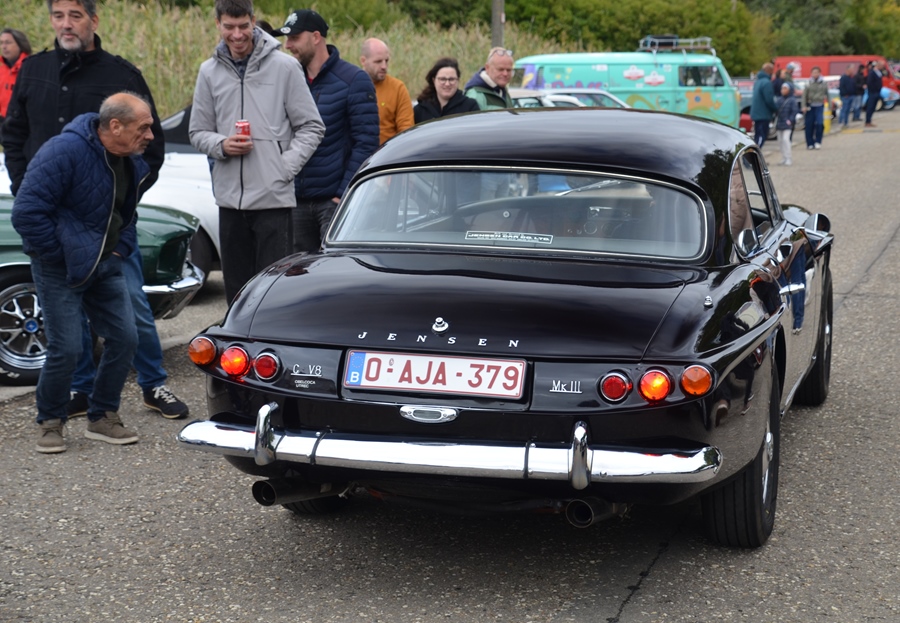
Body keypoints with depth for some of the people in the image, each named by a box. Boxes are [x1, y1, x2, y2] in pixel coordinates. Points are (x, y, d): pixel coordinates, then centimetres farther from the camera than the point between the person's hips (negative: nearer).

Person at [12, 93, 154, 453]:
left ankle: (102, 417, 18)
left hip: (105, 266, 7)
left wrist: (120, 249, 7)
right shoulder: (65, 151, -21)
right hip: (61, 269, -7)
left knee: (124, 338, 2)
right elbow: (27, 212, -24)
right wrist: (61, 256, -19)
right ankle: (50, 423, 13)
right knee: (66, 348, -8)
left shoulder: (132, 163, 4)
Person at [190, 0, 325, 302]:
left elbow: (311, 127, 2)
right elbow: (198, 132, 14)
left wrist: (285, 166, -10)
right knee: (237, 290, 11)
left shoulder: (284, 67, -1)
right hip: (229, 198, 4)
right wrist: (222, 145, -7)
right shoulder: (210, 72, 9)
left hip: (273, 198, -4)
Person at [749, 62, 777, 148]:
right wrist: (776, 110, -4)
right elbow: (769, 100, -21)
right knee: (762, 136, -8)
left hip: (756, 113, 9)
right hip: (763, 114, -9)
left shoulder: (757, 81, 13)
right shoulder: (766, 82, -18)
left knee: (757, 135, 14)